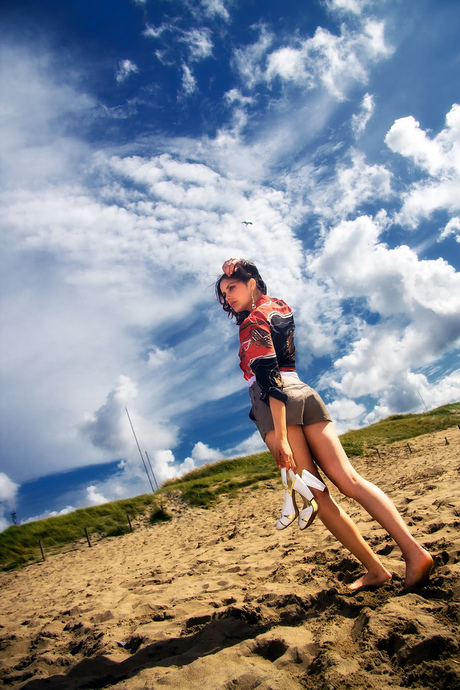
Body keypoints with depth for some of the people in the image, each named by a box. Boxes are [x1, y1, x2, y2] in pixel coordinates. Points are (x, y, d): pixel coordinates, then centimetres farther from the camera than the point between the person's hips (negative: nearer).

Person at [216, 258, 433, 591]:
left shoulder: (253, 322, -3)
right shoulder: (279, 308, 21)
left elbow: (270, 379, -14)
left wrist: (280, 435, -19)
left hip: (280, 404, -8)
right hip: (305, 394, 8)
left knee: (317, 494, -5)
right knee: (349, 480, -1)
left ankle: (376, 569, -4)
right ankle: (413, 550, -11)